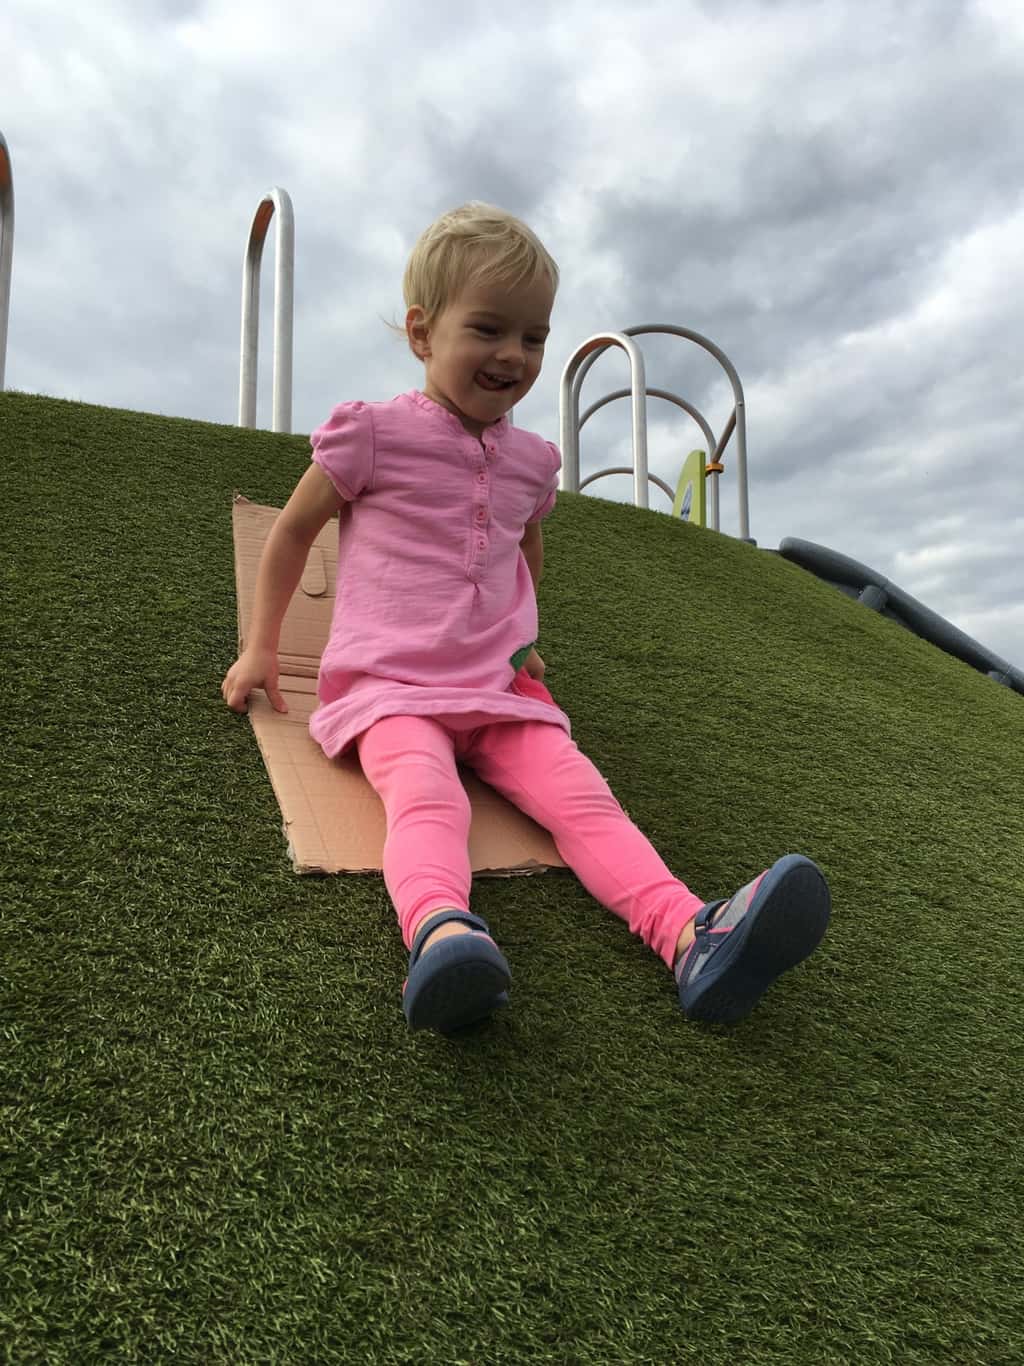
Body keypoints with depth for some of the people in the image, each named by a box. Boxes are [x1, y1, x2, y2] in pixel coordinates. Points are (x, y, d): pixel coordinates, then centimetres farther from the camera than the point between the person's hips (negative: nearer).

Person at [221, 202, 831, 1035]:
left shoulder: (531, 460, 15)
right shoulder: (373, 434, 1)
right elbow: (294, 530, 12)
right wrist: (261, 648, 13)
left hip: (499, 687, 4)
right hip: (387, 684, -3)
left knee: (580, 793, -22)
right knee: (426, 795, -36)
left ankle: (692, 936, -40)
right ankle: (440, 933, -61)